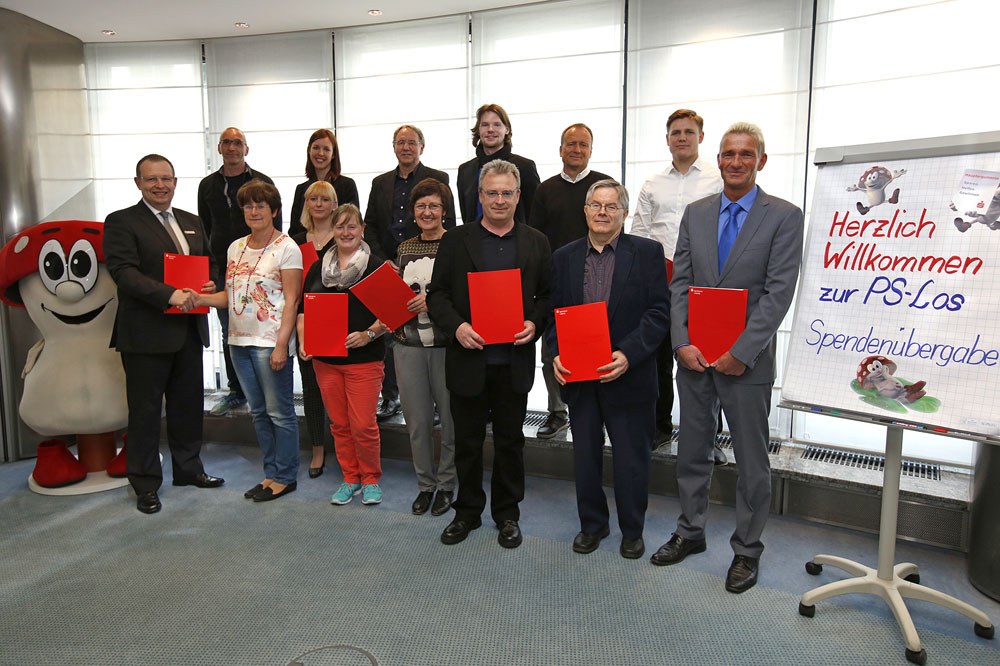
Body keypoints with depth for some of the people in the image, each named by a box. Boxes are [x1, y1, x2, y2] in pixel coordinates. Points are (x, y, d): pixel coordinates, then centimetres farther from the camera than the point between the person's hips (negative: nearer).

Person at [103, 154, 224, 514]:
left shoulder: (192, 222, 15)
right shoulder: (121, 222, -5)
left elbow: (208, 264, 22)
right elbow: (124, 271, -17)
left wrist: (209, 285, 0)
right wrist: (169, 294, -27)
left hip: (189, 331, 6)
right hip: (146, 334, -6)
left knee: (189, 403, 16)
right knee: (144, 410, 4)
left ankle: (188, 468, 32)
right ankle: (145, 484, 17)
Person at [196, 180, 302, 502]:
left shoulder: (286, 248, -7)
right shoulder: (236, 248, 13)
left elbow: (291, 301, -12)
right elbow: (230, 295, 16)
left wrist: (281, 345, -18)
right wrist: (199, 298, -2)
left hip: (270, 342, -7)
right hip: (239, 341, 7)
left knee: (279, 412, 0)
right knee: (258, 411, 14)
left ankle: (285, 477, 14)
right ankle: (272, 472, 27)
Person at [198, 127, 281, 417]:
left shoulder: (263, 183, 2)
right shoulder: (207, 185, 12)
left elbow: (275, 228, 1)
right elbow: (203, 229, 15)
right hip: (222, 272, 4)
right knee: (229, 334, 10)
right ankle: (236, 392, 21)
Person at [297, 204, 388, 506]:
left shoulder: (377, 266, -2)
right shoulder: (318, 268, 12)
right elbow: (304, 309, 15)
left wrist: (368, 334, -19)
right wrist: (303, 340, 0)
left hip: (364, 359, -4)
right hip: (324, 359, 5)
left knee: (363, 425, -3)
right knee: (339, 424, 11)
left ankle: (371, 479, 19)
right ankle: (350, 479, 28)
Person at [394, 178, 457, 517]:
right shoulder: (404, 249, 11)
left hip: (447, 345, -4)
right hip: (409, 345, 4)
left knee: (450, 416, 6)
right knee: (417, 419, 10)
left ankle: (446, 483, 25)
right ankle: (425, 483, 28)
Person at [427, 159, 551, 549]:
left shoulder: (536, 243, 7)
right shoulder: (455, 241, 3)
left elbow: (549, 295, 8)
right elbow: (437, 295, 1)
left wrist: (535, 323, -11)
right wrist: (456, 326, -16)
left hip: (514, 361, 1)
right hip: (468, 360, 0)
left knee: (510, 440, 12)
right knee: (467, 441, 11)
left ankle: (507, 514, 29)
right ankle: (467, 512, 29)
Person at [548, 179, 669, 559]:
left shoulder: (647, 253, -2)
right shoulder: (564, 257, 7)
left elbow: (658, 313, -8)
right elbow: (553, 312, 7)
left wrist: (628, 354, -19)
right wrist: (557, 354, -9)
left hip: (629, 376, -3)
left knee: (631, 458, 10)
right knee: (585, 456, 15)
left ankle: (632, 531, 31)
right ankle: (592, 524, 35)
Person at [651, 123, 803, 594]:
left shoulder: (784, 217, -5)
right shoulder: (695, 213, 8)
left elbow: (778, 292, -11)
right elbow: (680, 283, 5)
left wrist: (741, 352, -17)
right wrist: (683, 342, -8)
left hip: (745, 359, -4)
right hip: (693, 355, 4)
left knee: (751, 461, 8)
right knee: (691, 450, 15)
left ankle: (747, 550, 26)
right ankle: (690, 532, 33)